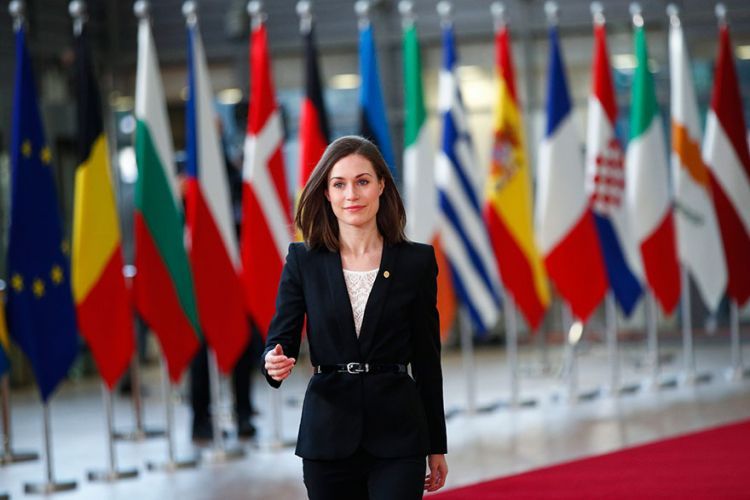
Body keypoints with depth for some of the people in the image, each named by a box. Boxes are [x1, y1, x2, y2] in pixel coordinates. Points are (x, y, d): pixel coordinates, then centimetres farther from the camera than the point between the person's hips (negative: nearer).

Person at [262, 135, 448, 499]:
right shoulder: (303, 261, 2)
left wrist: (437, 445, 7)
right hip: (328, 436, 1)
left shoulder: (416, 261, 1)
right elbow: (279, 338, 1)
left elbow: (426, 357, 5)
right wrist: (275, 363, -24)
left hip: (397, 437, -1)